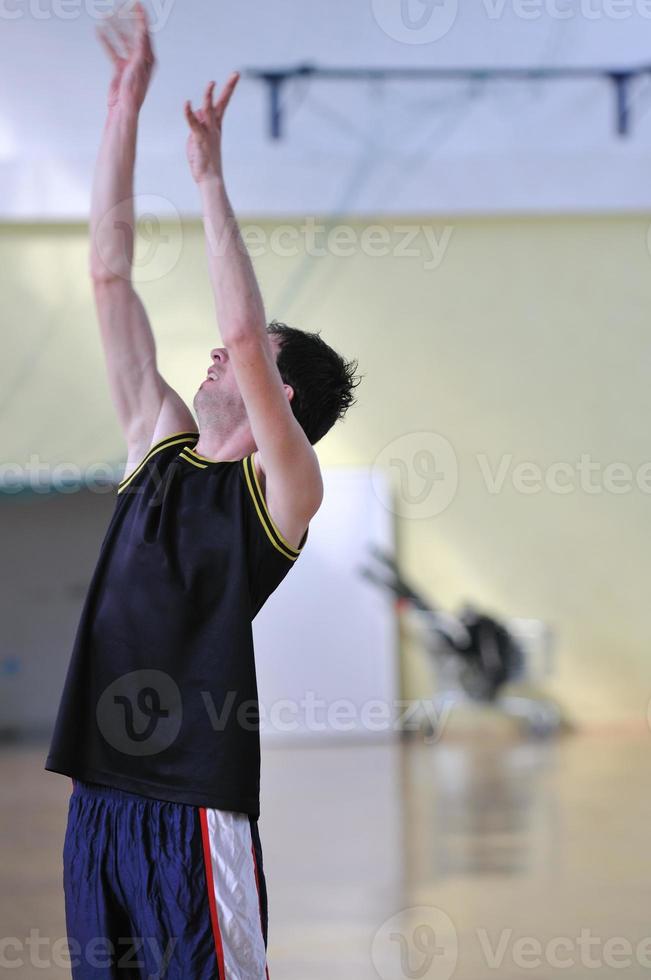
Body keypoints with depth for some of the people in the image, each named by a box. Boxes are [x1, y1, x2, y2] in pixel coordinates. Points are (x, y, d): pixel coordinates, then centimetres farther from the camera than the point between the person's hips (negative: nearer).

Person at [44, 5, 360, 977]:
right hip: (100, 788, 7)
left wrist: (209, 176, -16)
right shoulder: (160, 442, 13)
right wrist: (125, 107, 7)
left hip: (194, 805, -7)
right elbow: (110, 275, 11)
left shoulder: (286, 488, -3)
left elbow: (243, 339, -20)